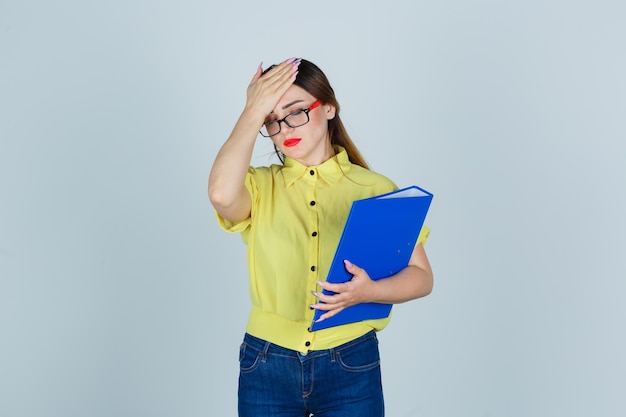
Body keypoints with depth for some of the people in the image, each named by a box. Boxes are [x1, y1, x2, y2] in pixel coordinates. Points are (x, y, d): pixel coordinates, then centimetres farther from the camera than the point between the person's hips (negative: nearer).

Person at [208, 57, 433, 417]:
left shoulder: (376, 189, -2)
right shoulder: (258, 187, 0)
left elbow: (421, 277, -2)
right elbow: (221, 194, -24)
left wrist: (369, 292, -21)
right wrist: (254, 111, -15)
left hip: (350, 367, 0)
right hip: (267, 368, 1)